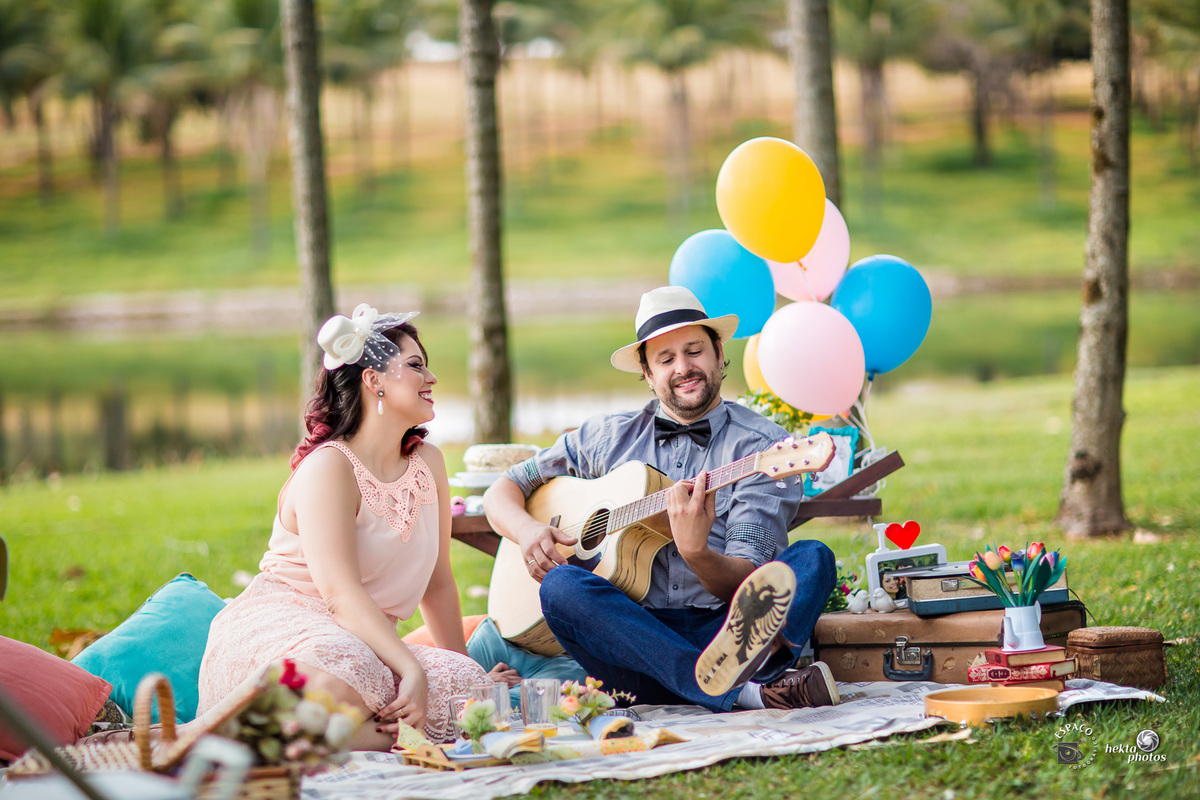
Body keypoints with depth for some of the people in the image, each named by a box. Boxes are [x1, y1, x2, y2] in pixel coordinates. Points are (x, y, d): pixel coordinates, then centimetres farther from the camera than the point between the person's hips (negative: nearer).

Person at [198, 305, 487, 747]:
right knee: (339, 690, -43)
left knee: (471, 692, -22)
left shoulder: (428, 462, 12)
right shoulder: (328, 468, -11)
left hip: (367, 644, 7)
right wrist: (411, 670, -32)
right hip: (278, 630, -7)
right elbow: (340, 594, -22)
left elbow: (437, 581, 19)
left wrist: (462, 666, 17)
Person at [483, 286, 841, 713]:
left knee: (813, 559, -26)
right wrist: (527, 529, -1)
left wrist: (696, 552, -28)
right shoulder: (608, 436, 17)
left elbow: (746, 581, -5)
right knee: (561, 584, -28)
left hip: (721, 628, -2)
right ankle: (743, 690, -47)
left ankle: (738, 664, -63)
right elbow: (503, 490, 22)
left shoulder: (763, 445, 6)